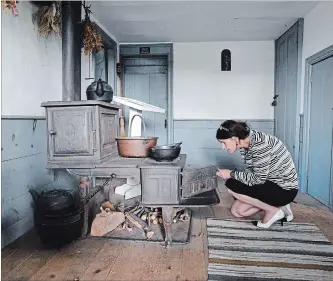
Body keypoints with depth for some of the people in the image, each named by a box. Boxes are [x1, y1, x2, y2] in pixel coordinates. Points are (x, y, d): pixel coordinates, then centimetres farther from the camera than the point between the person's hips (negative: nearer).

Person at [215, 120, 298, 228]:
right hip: (270, 183, 9)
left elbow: (258, 179, -27)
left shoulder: (260, 144, -29)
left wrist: (231, 173, -18)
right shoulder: (245, 143, 0)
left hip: (285, 189, -9)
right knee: (236, 210, 7)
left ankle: (273, 210, -4)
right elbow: (250, 170, 6)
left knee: (231, 185, -18)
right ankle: (279, 205, 11)